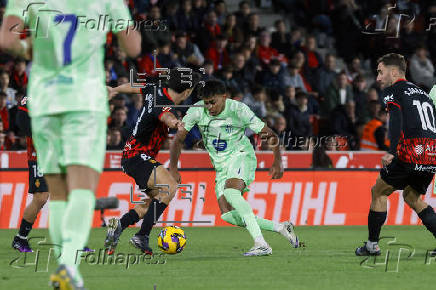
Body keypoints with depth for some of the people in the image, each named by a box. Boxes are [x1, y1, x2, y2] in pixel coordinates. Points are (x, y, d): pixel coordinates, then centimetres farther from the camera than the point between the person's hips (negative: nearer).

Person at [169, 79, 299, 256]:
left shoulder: (238, 110, -17)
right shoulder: (197, 111, -9)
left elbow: (270, 135, -10)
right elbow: (178, 139, 0)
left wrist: (277, 163, -14)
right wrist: (173, 169, -3)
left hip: (240, 156, -5)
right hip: (221, 167, 5)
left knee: (230, 191, -35)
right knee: (228, 215, -11)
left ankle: (261, 244, -41)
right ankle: (281, 228, 3)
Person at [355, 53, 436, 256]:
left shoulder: (393, 91, 2)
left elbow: (396, 119, -15)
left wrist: (391, 152, -25)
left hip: (411, 152, -7)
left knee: (379, 192, 10)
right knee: (411, 196, 23)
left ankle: (372, 245, 11)